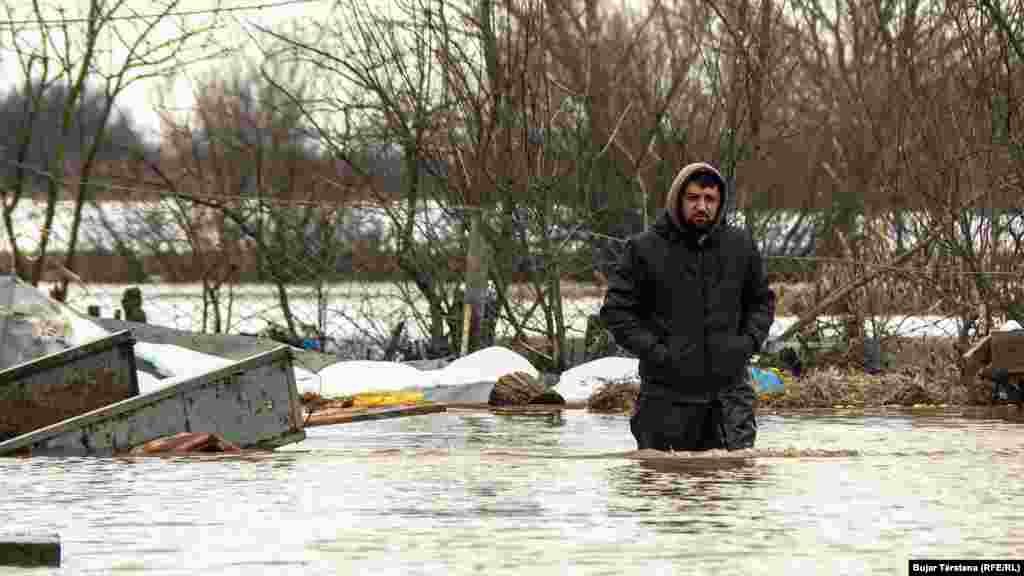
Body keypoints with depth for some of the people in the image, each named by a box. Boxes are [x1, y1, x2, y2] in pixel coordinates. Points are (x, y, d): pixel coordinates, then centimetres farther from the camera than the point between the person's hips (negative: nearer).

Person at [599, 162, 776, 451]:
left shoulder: (741, 246, 7)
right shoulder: (645, 249, -4)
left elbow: (762, 301, 21)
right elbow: (616, 309, -2)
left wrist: (749, 341, 3)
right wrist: (653, 350, -12)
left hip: (730, 390, 2)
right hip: (667, 396, -2)